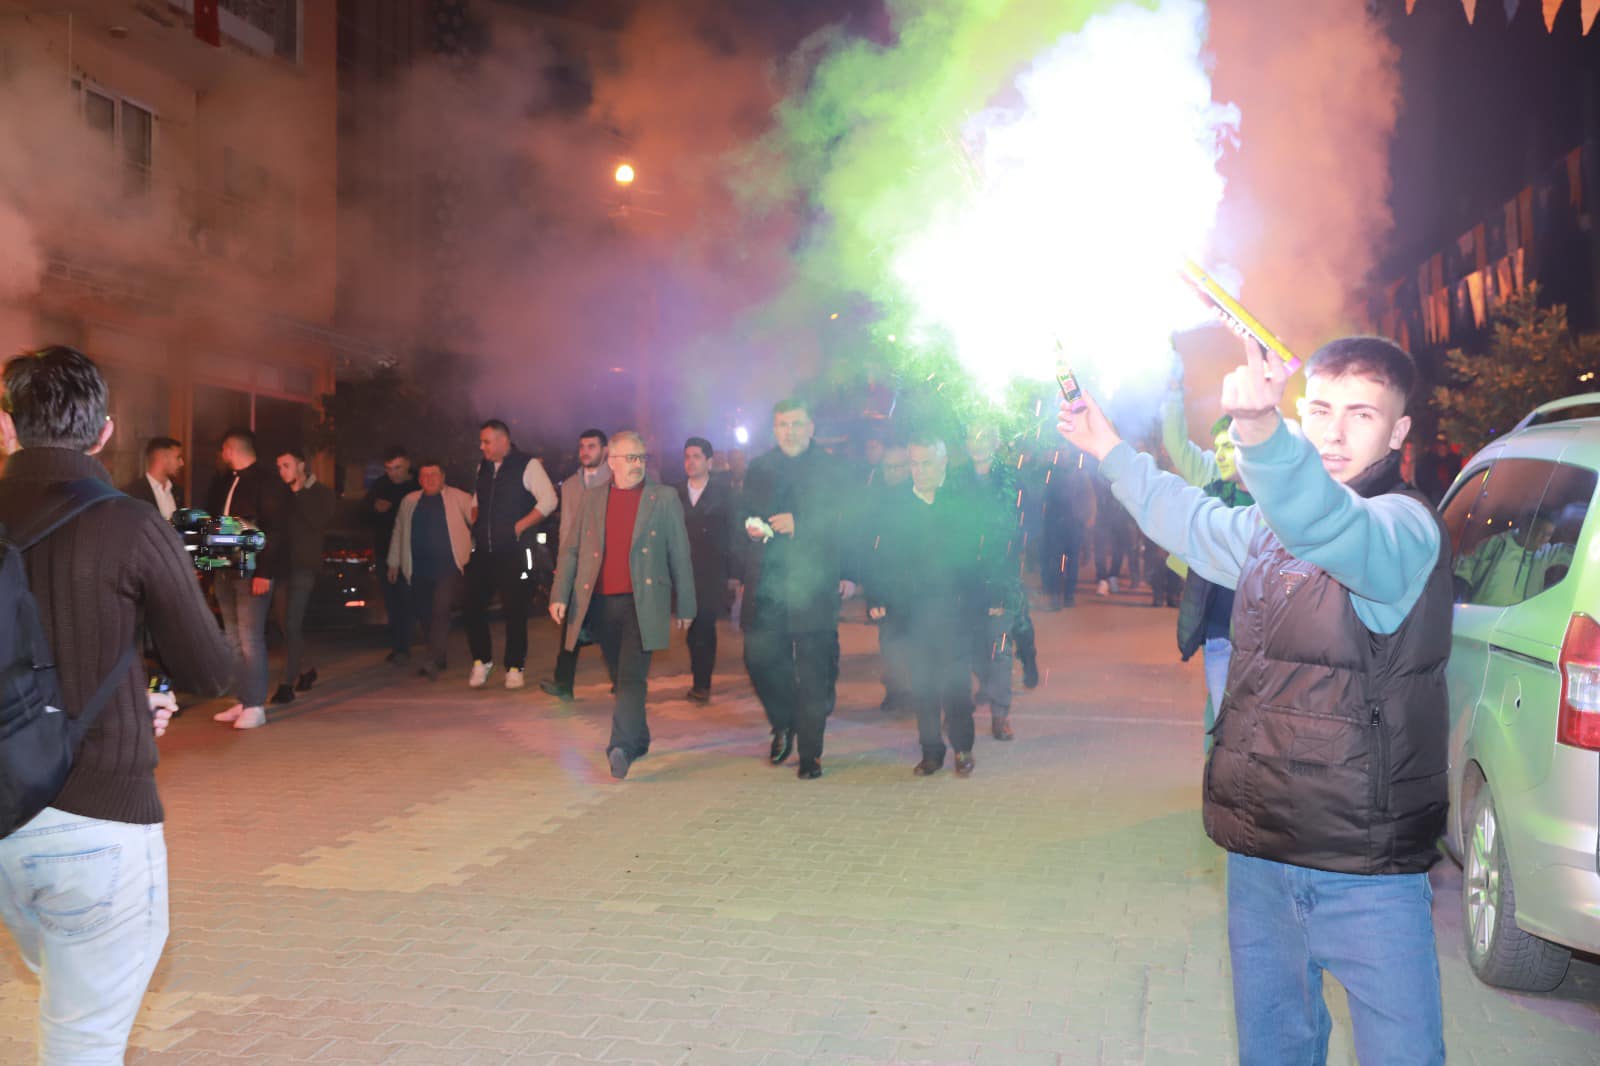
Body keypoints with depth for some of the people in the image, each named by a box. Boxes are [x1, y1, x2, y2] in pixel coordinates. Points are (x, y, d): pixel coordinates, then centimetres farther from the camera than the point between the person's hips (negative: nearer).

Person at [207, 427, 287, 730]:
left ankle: (255, 706, -2)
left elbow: (274, 531, -13)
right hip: (225, 571, 8)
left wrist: (264, 572, -19)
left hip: (252, 573, -8)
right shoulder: (223, 483, 15)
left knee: (250, 639, -7)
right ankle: (240, 701, 18)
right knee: (234, 639, 11)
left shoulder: (266, 483, -8)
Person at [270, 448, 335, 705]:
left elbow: (318, 521, -15)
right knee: (287, 624, 11)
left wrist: (298, 492, -10)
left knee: (292, 625, -12)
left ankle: (287, 684, -12)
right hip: (280, 565, 5)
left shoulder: (321, 493, 1)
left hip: (304, 566, -5)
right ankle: (306, 668, 30)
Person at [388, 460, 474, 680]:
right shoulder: (409, 502, 17)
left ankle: (433, 660, -22)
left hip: (448, 567, -4)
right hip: (419, 569, 5)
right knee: (426, 615, 8)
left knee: (440, 611, -17)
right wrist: (394, 562, 21)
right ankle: (437, 659, 22)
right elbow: (398, 532, 22)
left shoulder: (459, 499, 4)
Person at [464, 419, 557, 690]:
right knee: (473, 606, 3)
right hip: (483, 551, 6)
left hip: (513, 552, -6)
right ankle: (481, 661, 19)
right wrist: (476, 523, 11)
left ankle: (514, 668, 9)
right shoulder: (483, 467, 14)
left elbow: (548, 501, -13)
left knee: (514, 611, -2)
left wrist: (519, 526, -14)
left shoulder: (527, 465, -6)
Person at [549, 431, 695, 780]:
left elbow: (680, 554, 4)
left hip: (643, 602, -3)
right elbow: (571, 550, 11)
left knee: (632, 677, -13)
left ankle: (621, 748, -17)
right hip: (601, 604, 3)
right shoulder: (593, 500, 11)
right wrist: (560, 595, -1)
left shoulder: (664, 498, 3)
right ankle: (639, 741, 28)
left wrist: (685, 605, 2)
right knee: (621, 677, 13)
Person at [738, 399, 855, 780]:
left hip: (813, 584, -3)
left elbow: (842, 522, -2)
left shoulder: (831, 468, 4)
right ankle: (783, 725, 28)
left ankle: (810, 753, 9)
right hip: (766, 583, 3)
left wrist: (799, 523, -14)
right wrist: (751, 528, -3)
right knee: (760, 659, 1)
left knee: (814, 670, -1)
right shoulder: (758, 468, 15)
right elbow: (743, 514, 19)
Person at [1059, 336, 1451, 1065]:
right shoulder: (1271, 525, 9)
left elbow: (1337, 531, -39)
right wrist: (1111, 451, 36)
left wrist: (1261, 432, -57)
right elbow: (1194, 521, 31)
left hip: (1366, 873, -7)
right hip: (1259, 854, 7)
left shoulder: (1404, 527, -15)